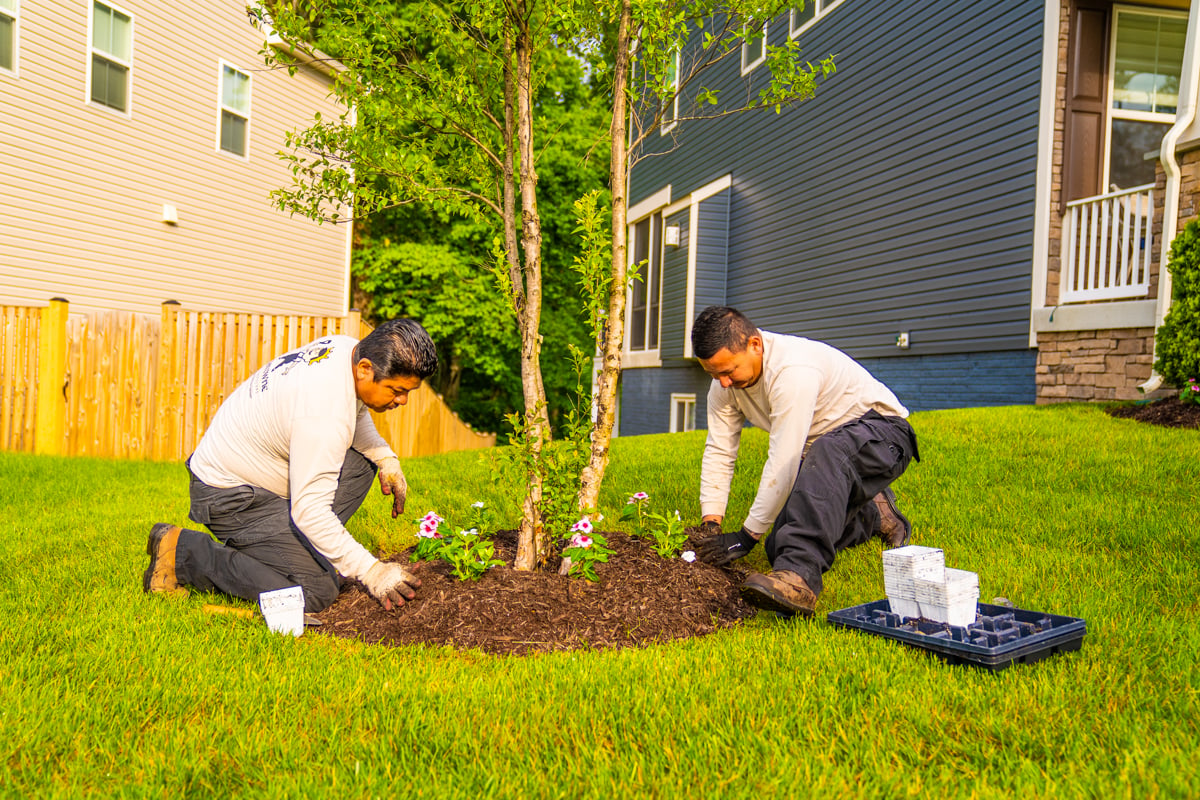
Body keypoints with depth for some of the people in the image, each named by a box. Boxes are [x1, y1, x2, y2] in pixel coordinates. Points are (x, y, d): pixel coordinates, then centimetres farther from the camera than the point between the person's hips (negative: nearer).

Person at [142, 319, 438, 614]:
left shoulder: (350, 348, -6)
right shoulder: (323, 412, -33)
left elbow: (356, 414, 18)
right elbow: (310, 511, -30)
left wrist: (385, 457, 2)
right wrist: (371, 571, -26)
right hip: (232, 496, -10)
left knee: (361, 461, 5)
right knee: (317, 591, -15)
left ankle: (301, 548, 6)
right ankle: (182, 552, -5)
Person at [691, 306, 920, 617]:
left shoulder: (793, 370, -33)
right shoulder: (725, 382, -8)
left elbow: (784, 462, -33)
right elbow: (718, 452, -6)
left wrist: (746, 536, -28)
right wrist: (710, 524, -15)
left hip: (881, 432, -8)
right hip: (818, 450, 8)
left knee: (825, 453, -42)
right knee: (781, 546, -1)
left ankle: (800, 577, -51)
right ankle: (873, 516, 23)